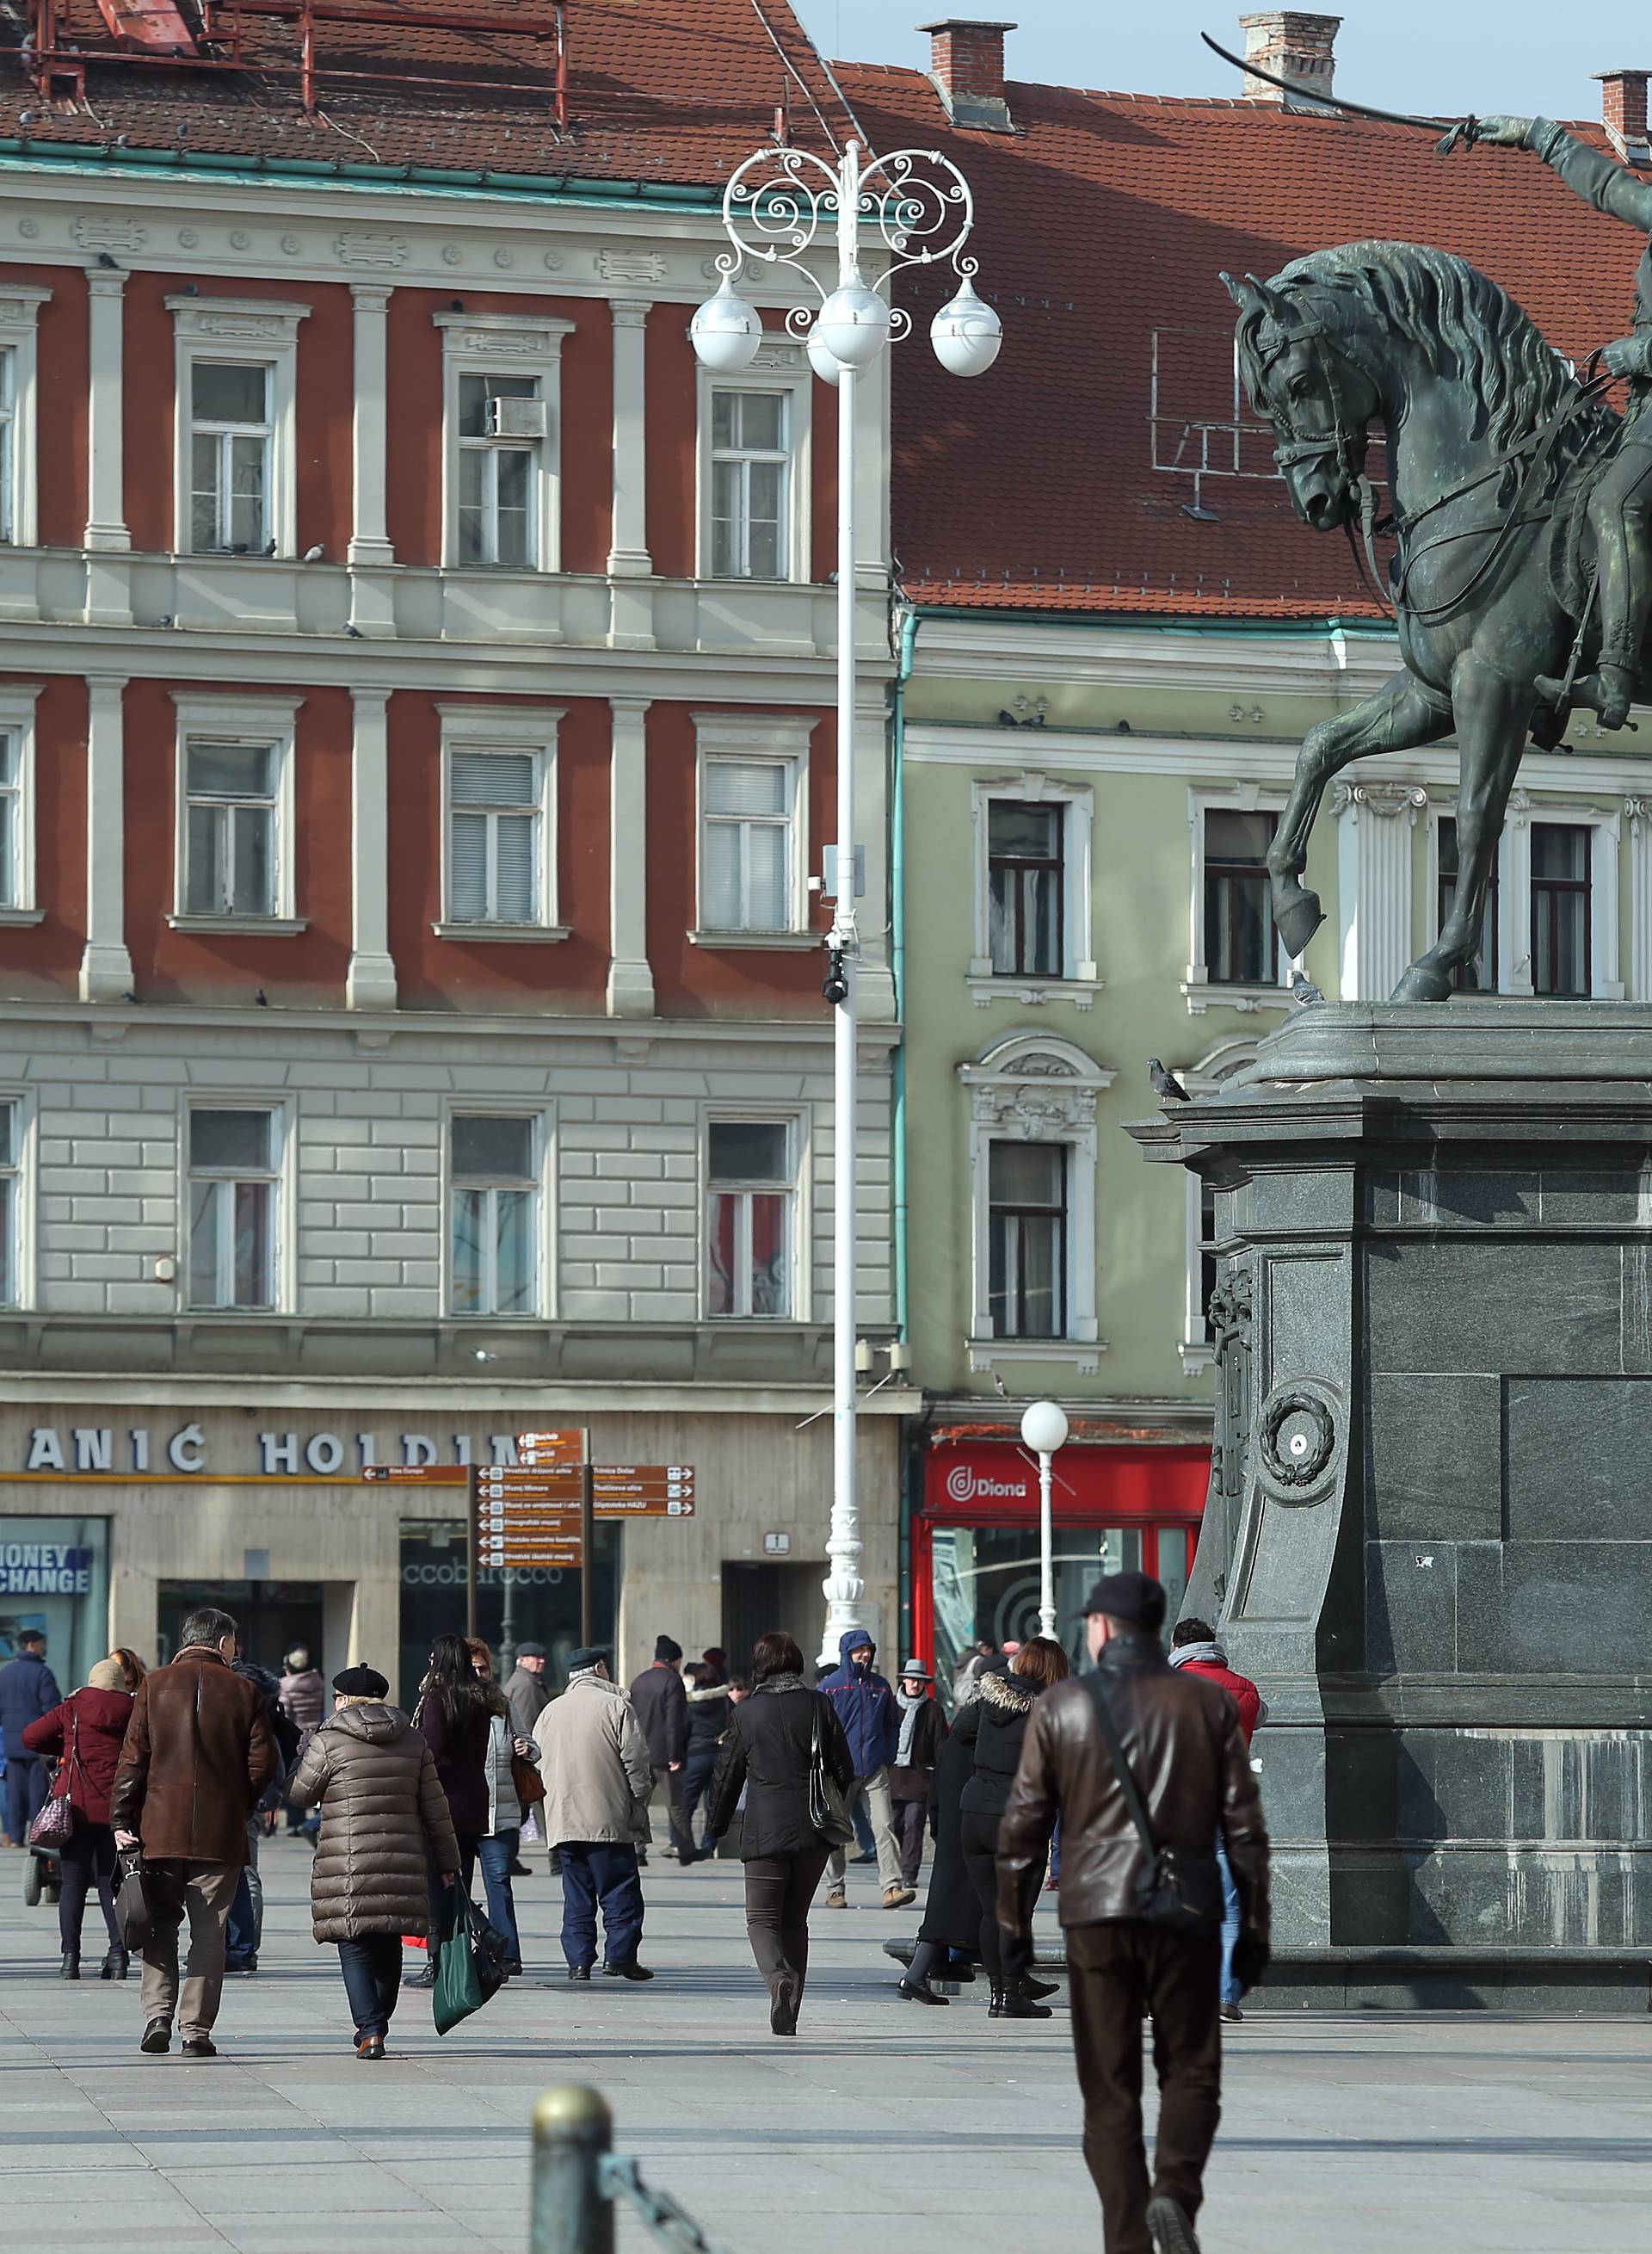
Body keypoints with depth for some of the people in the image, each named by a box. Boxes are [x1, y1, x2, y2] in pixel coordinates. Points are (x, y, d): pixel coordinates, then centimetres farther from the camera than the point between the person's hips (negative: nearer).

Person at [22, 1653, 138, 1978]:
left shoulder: (73, 1709, 0)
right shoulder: (133, 1712, 1)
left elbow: (32, 1737, 3)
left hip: (78, 1807, -1)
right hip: (118, 1811, 1)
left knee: (74, 1883, 4)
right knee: (110, 1883, 8)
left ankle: (70, 1955, -4)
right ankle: (118, 1951, -4)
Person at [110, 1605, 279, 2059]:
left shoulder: (155, 1685, 1)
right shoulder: (244, 1691, 0)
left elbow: (134, 1758, -2)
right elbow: (263, 1764, -1)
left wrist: (121, 1819, 1)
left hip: (161, 1829, 1)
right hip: (221, 1833, -1)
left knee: (161, 1925, 12)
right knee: (208, 1932, 5)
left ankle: (158, 2016, -1)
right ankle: (197, 2030, 2)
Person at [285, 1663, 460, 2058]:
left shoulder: (328, 1742, -5)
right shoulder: (413, 1741, 8)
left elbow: (300, 1794, 6)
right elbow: (435, 1807, 10)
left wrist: (307, 1753, 24)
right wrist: (446, 1860, 17)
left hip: (348, 1867, -4)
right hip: (402, 1860, 4)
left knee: (355, 1950, -1)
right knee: (389, 1946, 16)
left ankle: (370, 2030, -12)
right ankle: (378, 2023, 27)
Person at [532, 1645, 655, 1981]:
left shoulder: (550, 1711, 11)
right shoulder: (616, 1707, -5)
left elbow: (536, 1765, 13)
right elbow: (637, 1761, -8)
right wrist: (639, 1805, 2)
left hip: (563, 1820, 5)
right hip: (610, 1821, -5)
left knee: (576, 1896, 9)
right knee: (621, 1891, 0)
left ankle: (579, 1961, 5)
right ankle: (620, 1955, -7)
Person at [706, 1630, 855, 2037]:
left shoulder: (747, 1712, -4)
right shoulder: (819, 1706, 2)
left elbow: (727, 1774, 2)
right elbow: (844, 1770, 6)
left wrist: (717, 1824, 16)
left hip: (766, 1832, -3)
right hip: (815, 1833, 3)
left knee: (762, 1918, 4)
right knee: (795, 1919, 15)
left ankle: (778, 1978, -25)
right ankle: (790, 2012, 13)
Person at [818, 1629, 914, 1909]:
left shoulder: (880, 1686, 11)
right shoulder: (830, 1686, 0)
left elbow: (893, 1724, 19)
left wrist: (888, 1758, 8)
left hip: (875, 1770, 2)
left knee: (884, 1827, -10)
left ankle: (892, 1887, -16)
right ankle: (837, 1890, 13)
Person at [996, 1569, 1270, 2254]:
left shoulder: (1060, 1707, 2)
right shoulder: (1208, 1703, 3)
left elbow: (1022, 1824, 2)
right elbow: (1243, 1824, 3)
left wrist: (1013, 1922, 11)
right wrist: (1254, 1927, 8)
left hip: (1096, 1915, 0)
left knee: (1109, 2089, 7)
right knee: (1190, 2071, 10)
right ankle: (1175, 2192, -15)